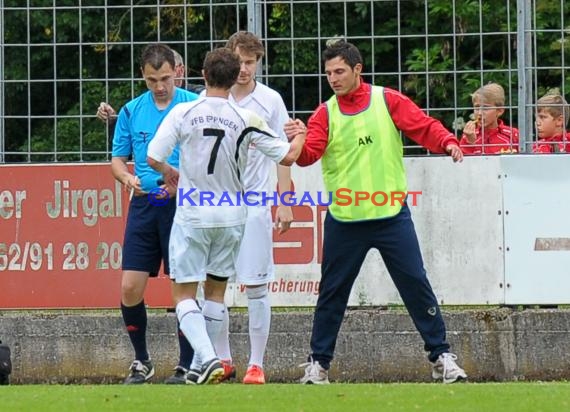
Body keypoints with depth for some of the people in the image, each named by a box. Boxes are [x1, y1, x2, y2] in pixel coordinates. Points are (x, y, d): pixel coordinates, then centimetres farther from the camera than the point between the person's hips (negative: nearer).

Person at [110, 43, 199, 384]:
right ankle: (142, 361, 16)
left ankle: (187, 366, 6)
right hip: (143, 205, 4)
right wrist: (128, 178, -8)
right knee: (130, 288, -1)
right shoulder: (131, 111, 9)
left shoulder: (194, 106, -3)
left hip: (181, 206, -4)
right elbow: (118, 159, 14)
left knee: (183, 288, -3)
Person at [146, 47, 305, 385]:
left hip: (192, 215, -2)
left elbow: (154, 157, -13)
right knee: (216, 290, 17)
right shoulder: (247, 120, -7)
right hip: (231, 215, 2)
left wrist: (170, 173, 10)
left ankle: (207, 359, -17)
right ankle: (202, 365, 20)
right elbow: (287, 156, -2)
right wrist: (300, 136, 20)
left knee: (186, 293, 3)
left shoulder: (183, 113, -11)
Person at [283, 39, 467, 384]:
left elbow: (423, 126, -5)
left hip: (392, 216, -1)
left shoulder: (387, 100, 2)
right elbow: (308, 154, -10)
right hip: (344, 222, 1)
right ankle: (319, 362, 17)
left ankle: (441, 356, 8)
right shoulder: (325, 114, 2)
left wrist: (448, 142, -24)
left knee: (416, 283, -1)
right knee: (332, 293, 6)